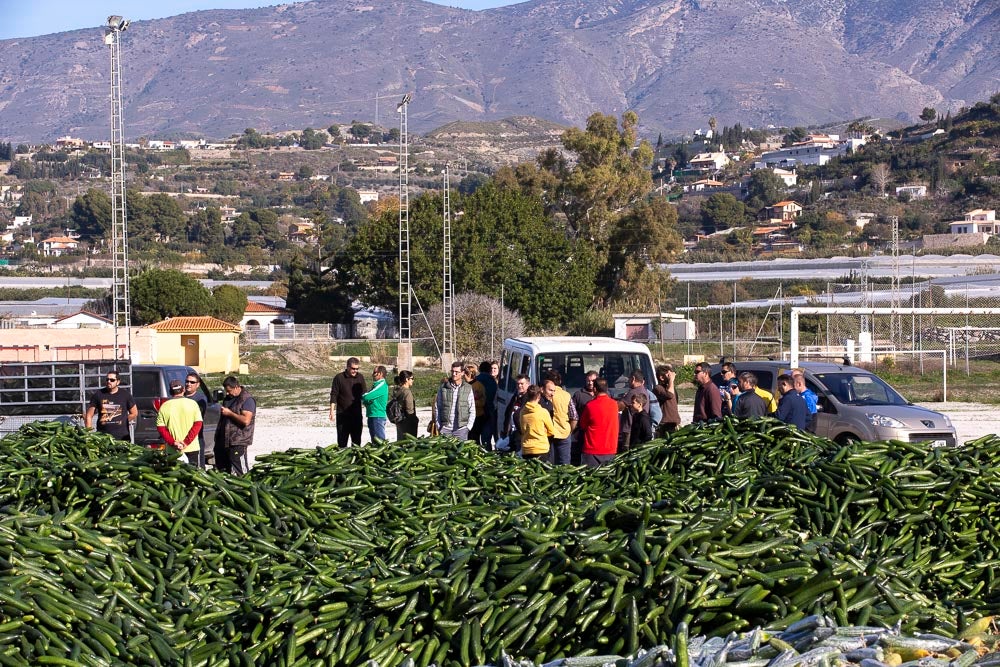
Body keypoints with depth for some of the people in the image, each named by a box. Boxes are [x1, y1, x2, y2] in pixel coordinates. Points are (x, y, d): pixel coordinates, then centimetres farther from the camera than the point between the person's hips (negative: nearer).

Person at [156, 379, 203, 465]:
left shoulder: (164, 406, 1)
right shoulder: (192, 403, -1)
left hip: (173, 451, 1)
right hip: (192, 448, -1)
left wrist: (173, 442, -8)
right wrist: (186, 442, -10)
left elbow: (160, 428, -4)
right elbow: (198, 424, -7)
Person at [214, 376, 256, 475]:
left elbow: (246, 421, -23)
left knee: (238, 474, -9)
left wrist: (229, 413, -17)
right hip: (224, 441, 9)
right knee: (221, 472, 12)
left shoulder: (247, 400, -11)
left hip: (238, 443, -9)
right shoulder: (227, 398, 16)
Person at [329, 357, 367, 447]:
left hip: (357, 414, 3)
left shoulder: (360, 377, 7)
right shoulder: (339, 378, -4)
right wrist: (332, 411, -9)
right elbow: (333, 395, -4)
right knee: (342, 440, 2)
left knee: (357, 439, 6)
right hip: (342, 414, -3)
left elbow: (364, 394, 15)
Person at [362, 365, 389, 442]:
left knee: (379, 440, -10)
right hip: (372, 416, 10)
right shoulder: (376, 385, 17)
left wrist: (362, 396, 3)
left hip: (378, 416, -10)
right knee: (374, 441, 13)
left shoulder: (382, 386, -14)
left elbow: (367, 397, -19)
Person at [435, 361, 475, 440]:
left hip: (461, 429, -1)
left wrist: (468, 427, -2)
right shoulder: (443, 388, 6)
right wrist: (439, 427, 2)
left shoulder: (468, 388, 5)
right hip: (445, 428, 1)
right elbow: (437, 408, 10)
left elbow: (472, 411, 7)